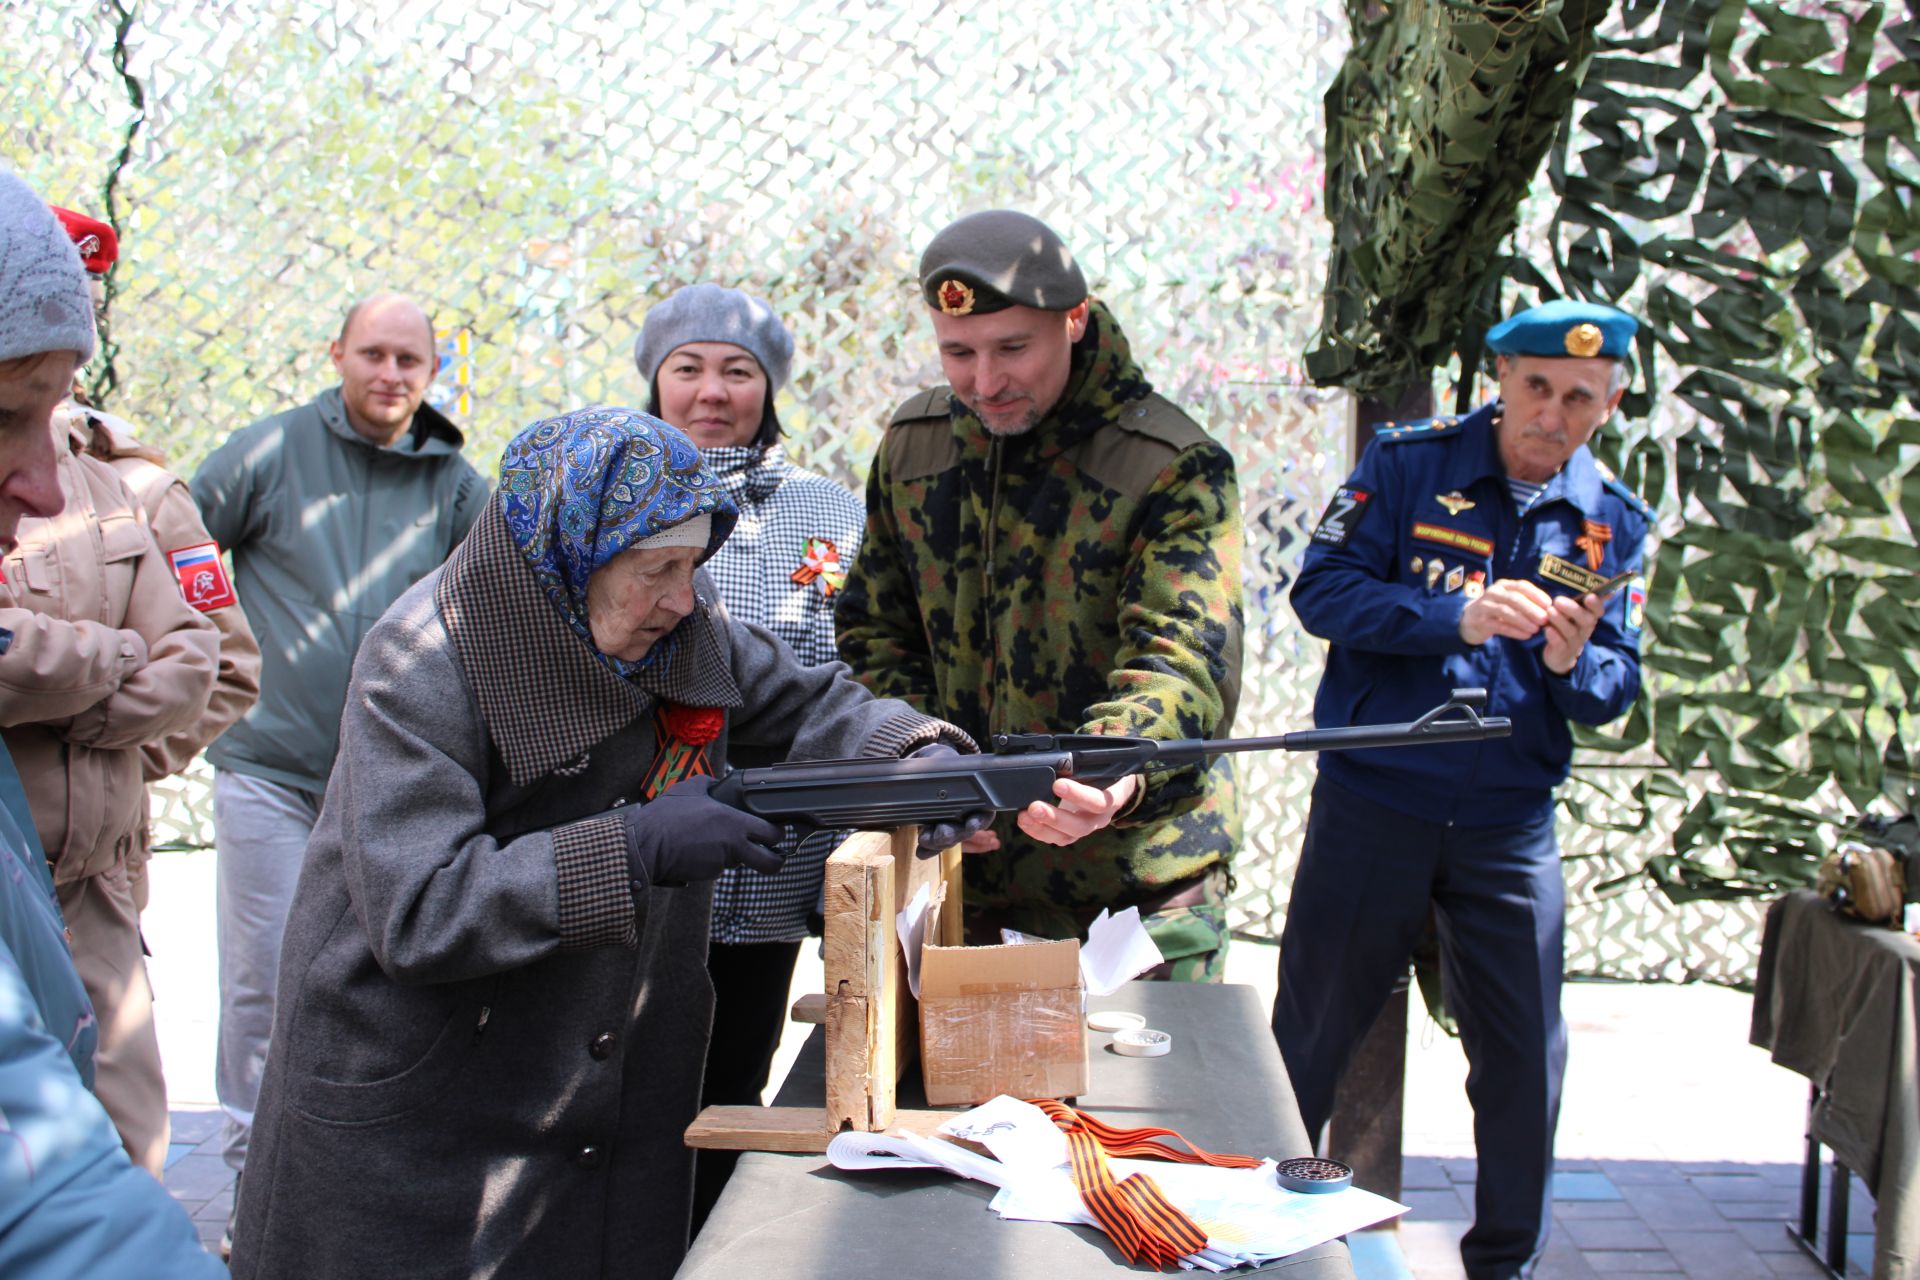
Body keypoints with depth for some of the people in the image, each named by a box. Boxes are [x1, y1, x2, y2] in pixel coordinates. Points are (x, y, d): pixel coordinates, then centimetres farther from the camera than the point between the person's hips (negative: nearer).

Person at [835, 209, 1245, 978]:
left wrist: (1119, 774, -44)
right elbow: (872, 631, 12)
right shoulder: (912, 445, 4)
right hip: (956, 871, 4)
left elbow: (1184, 660, -23)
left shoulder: (1177, 468, -12)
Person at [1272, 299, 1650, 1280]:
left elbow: (1616, 693, 3)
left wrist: (1574, 663, -20)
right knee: (1311, 1037, 8)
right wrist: (1458, 617, -27)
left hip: (1511, 827, 3)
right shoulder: (1409, 463, -6)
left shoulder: (1612, 521, 4)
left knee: (1525, 1060, 8)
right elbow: (1322, 589, -14)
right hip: (1373, 804, -3)